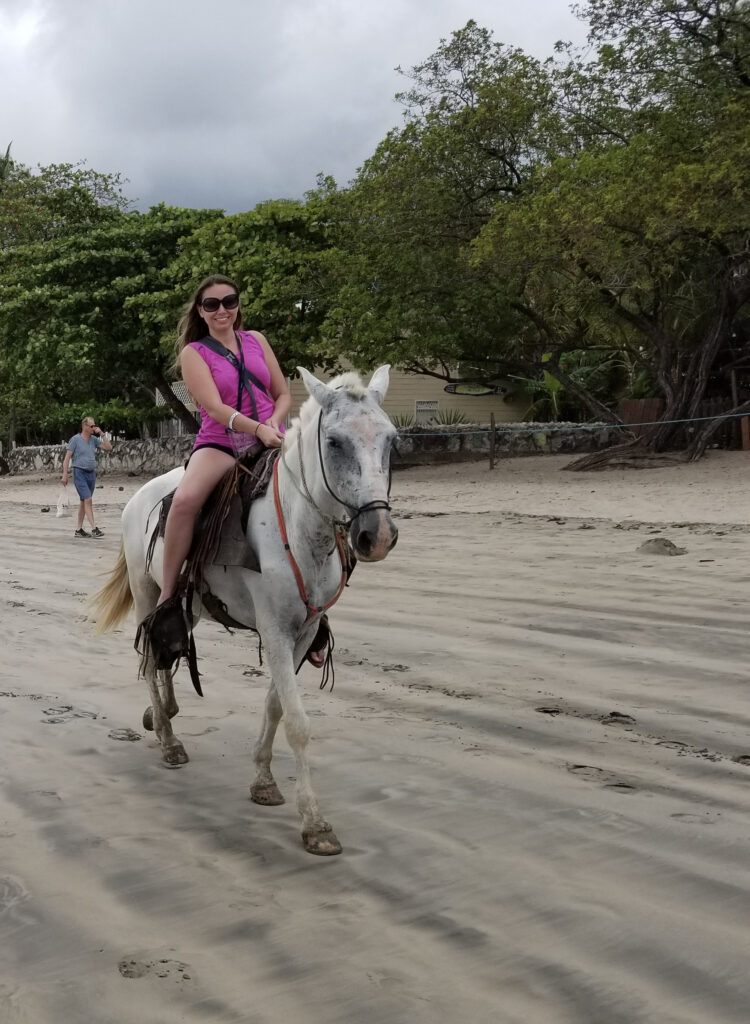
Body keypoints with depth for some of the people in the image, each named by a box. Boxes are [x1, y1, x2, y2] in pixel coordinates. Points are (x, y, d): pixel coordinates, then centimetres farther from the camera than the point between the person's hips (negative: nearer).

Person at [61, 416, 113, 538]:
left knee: (84, 502, 10)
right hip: (79, 473, -6)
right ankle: (94, 529, -20)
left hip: (91, 474, 6)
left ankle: (79, 530, 17)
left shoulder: (93, 439, 10)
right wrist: (64, 475, -13)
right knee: (88, 500, -16)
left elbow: (108, 448, 8)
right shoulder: (75, 439, -6)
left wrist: (101, 434, -1)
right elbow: (67, 458, -7)